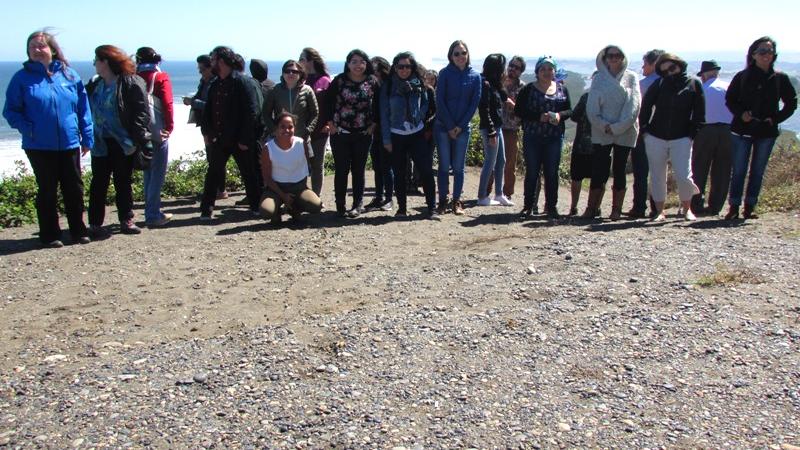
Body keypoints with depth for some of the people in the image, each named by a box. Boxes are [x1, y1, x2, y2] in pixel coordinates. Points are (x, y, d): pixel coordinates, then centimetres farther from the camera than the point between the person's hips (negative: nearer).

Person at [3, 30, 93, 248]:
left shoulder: (69, 74, 4)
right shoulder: (22, 77, 0)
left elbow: (83, 108, 6)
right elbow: (10, 111, 2)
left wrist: (87, 137, 2)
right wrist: (27, 129, -13)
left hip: (69, 143, 2)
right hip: (39, 146, -1)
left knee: (75, 189, 8)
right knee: (47, 191, 7)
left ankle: (78, 230, 22)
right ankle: (49, 234, 17)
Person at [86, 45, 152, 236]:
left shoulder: (131, 84, -9)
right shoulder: (95, 84, 10)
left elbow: (141, 114, -13)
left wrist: (140, 141, -20)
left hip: (123, 144, -4)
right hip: (100, 144, 4)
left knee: (123, 183, 8)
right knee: (99, 183, 4)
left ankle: (126, 220, 19)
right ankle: (95, 224, 10)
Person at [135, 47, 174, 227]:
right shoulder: (161, 77, -5)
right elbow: (167, 104, -13)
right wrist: (169, 127, -5)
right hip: (158, 132, -5)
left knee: (148, 173, 16)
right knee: (157, 174, -2)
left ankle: (151, 212, 21)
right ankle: (153, 216, -4)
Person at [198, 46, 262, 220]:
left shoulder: (241, 82, -10)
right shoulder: (215, 85, 10)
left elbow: (251, 112, -15)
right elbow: (208, 110, 16)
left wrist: (245, 138, -17)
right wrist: (206, 132, 2)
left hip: (239, 140, -6)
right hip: (219, 139, 6)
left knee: (249, 174, 7)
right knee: (213, 173, 7)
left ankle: (256, 206, 20)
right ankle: (206, 210, 14)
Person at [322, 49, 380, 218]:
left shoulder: (373, 82, 2)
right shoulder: (339, 80, -1)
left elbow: (378, 105, 7)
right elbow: (328, 102, 2)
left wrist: (373, 124, 0)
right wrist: (330, 124, -2)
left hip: (363, 134, 1)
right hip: (340, 133, -1)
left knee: (358, 170, 6)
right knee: (341, 170, 1)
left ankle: (358, 205, 16)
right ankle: (340, 206, 10)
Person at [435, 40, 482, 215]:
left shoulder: (475, 76, 3)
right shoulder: (445, 73, -2)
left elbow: (474, 103, 0)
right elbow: (440, 101, -6)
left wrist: (460, 126, -8)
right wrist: (450, 126, -10)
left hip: (463, 128, 1)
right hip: (443, 127, -1)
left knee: (459, 166, 5)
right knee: (444, 165, 3)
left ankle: (457, 201, 13)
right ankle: (442, 201, 10)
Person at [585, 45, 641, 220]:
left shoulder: (631, 77, 3)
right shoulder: (598, 78, 6)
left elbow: (634, 105, -6)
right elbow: (592, 107, 0)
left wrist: (617, 127, -14)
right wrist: (604, 126, -13)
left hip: (625, 133, 0)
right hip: (601, 133, 1)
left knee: (619, 171, 5)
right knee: (598, 171, -2)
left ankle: (616, 209, 10)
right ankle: (591, 208, 3)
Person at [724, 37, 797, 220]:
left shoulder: (780, 78, 2)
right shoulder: (742, 77, 0)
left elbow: (791, 103, 9)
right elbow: (730, 100, 6)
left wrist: (776, 118, -5)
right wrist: (741, 113, -12)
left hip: (767, 132, 1)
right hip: (742, 130, -1)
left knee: (758, 171, 7)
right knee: (738, 170, 0)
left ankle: (750, 207, 14)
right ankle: (734, 207, 5)